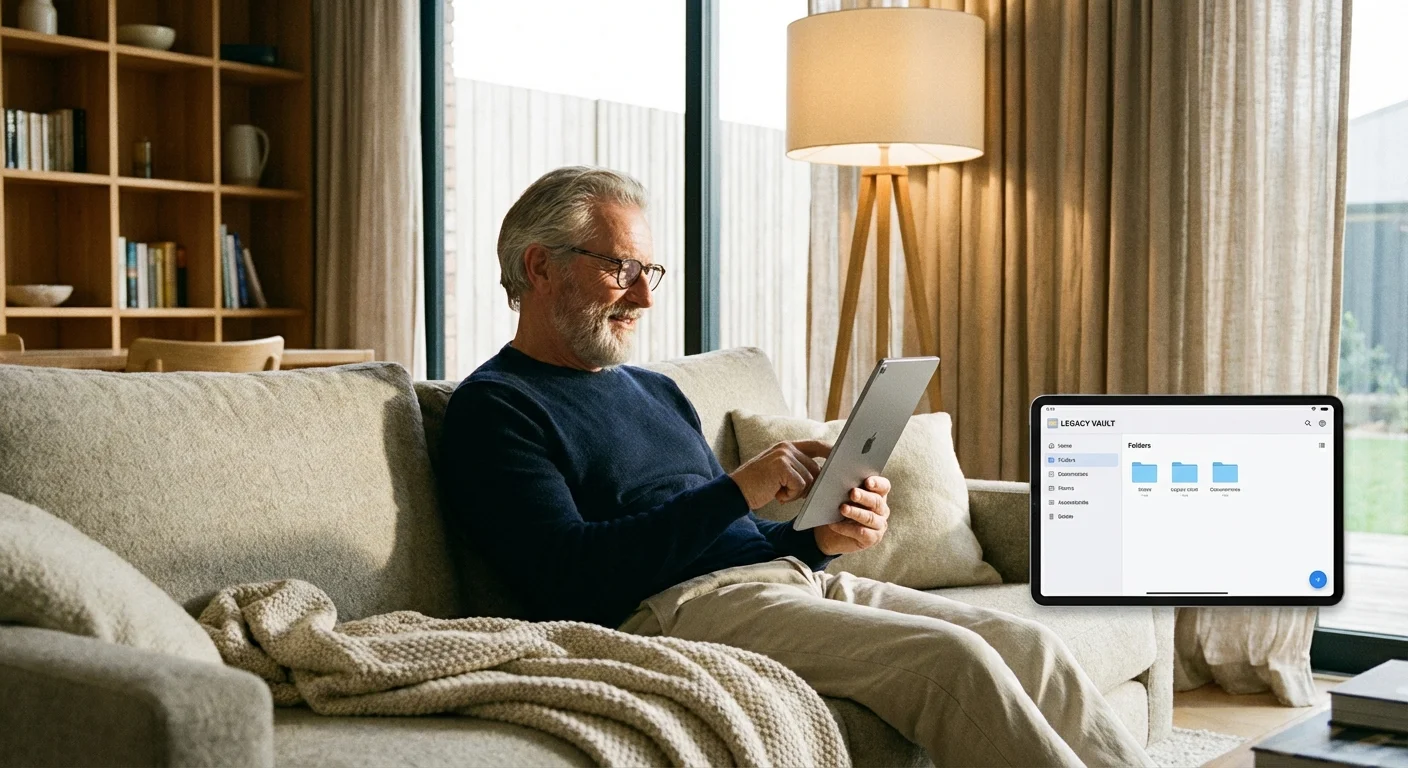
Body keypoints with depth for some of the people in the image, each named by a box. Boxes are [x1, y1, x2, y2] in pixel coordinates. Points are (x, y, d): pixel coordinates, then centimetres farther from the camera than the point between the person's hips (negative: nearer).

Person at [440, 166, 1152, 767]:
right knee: (952, 658, -25)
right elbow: (567, 577, -15)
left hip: (797, 578, 9)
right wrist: (737, 491, -17)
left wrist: (819, 537, 2)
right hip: (674, 609, -8)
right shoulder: (493, 407, 0)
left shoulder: (657, 392, 26)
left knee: (1031, 647, -7)